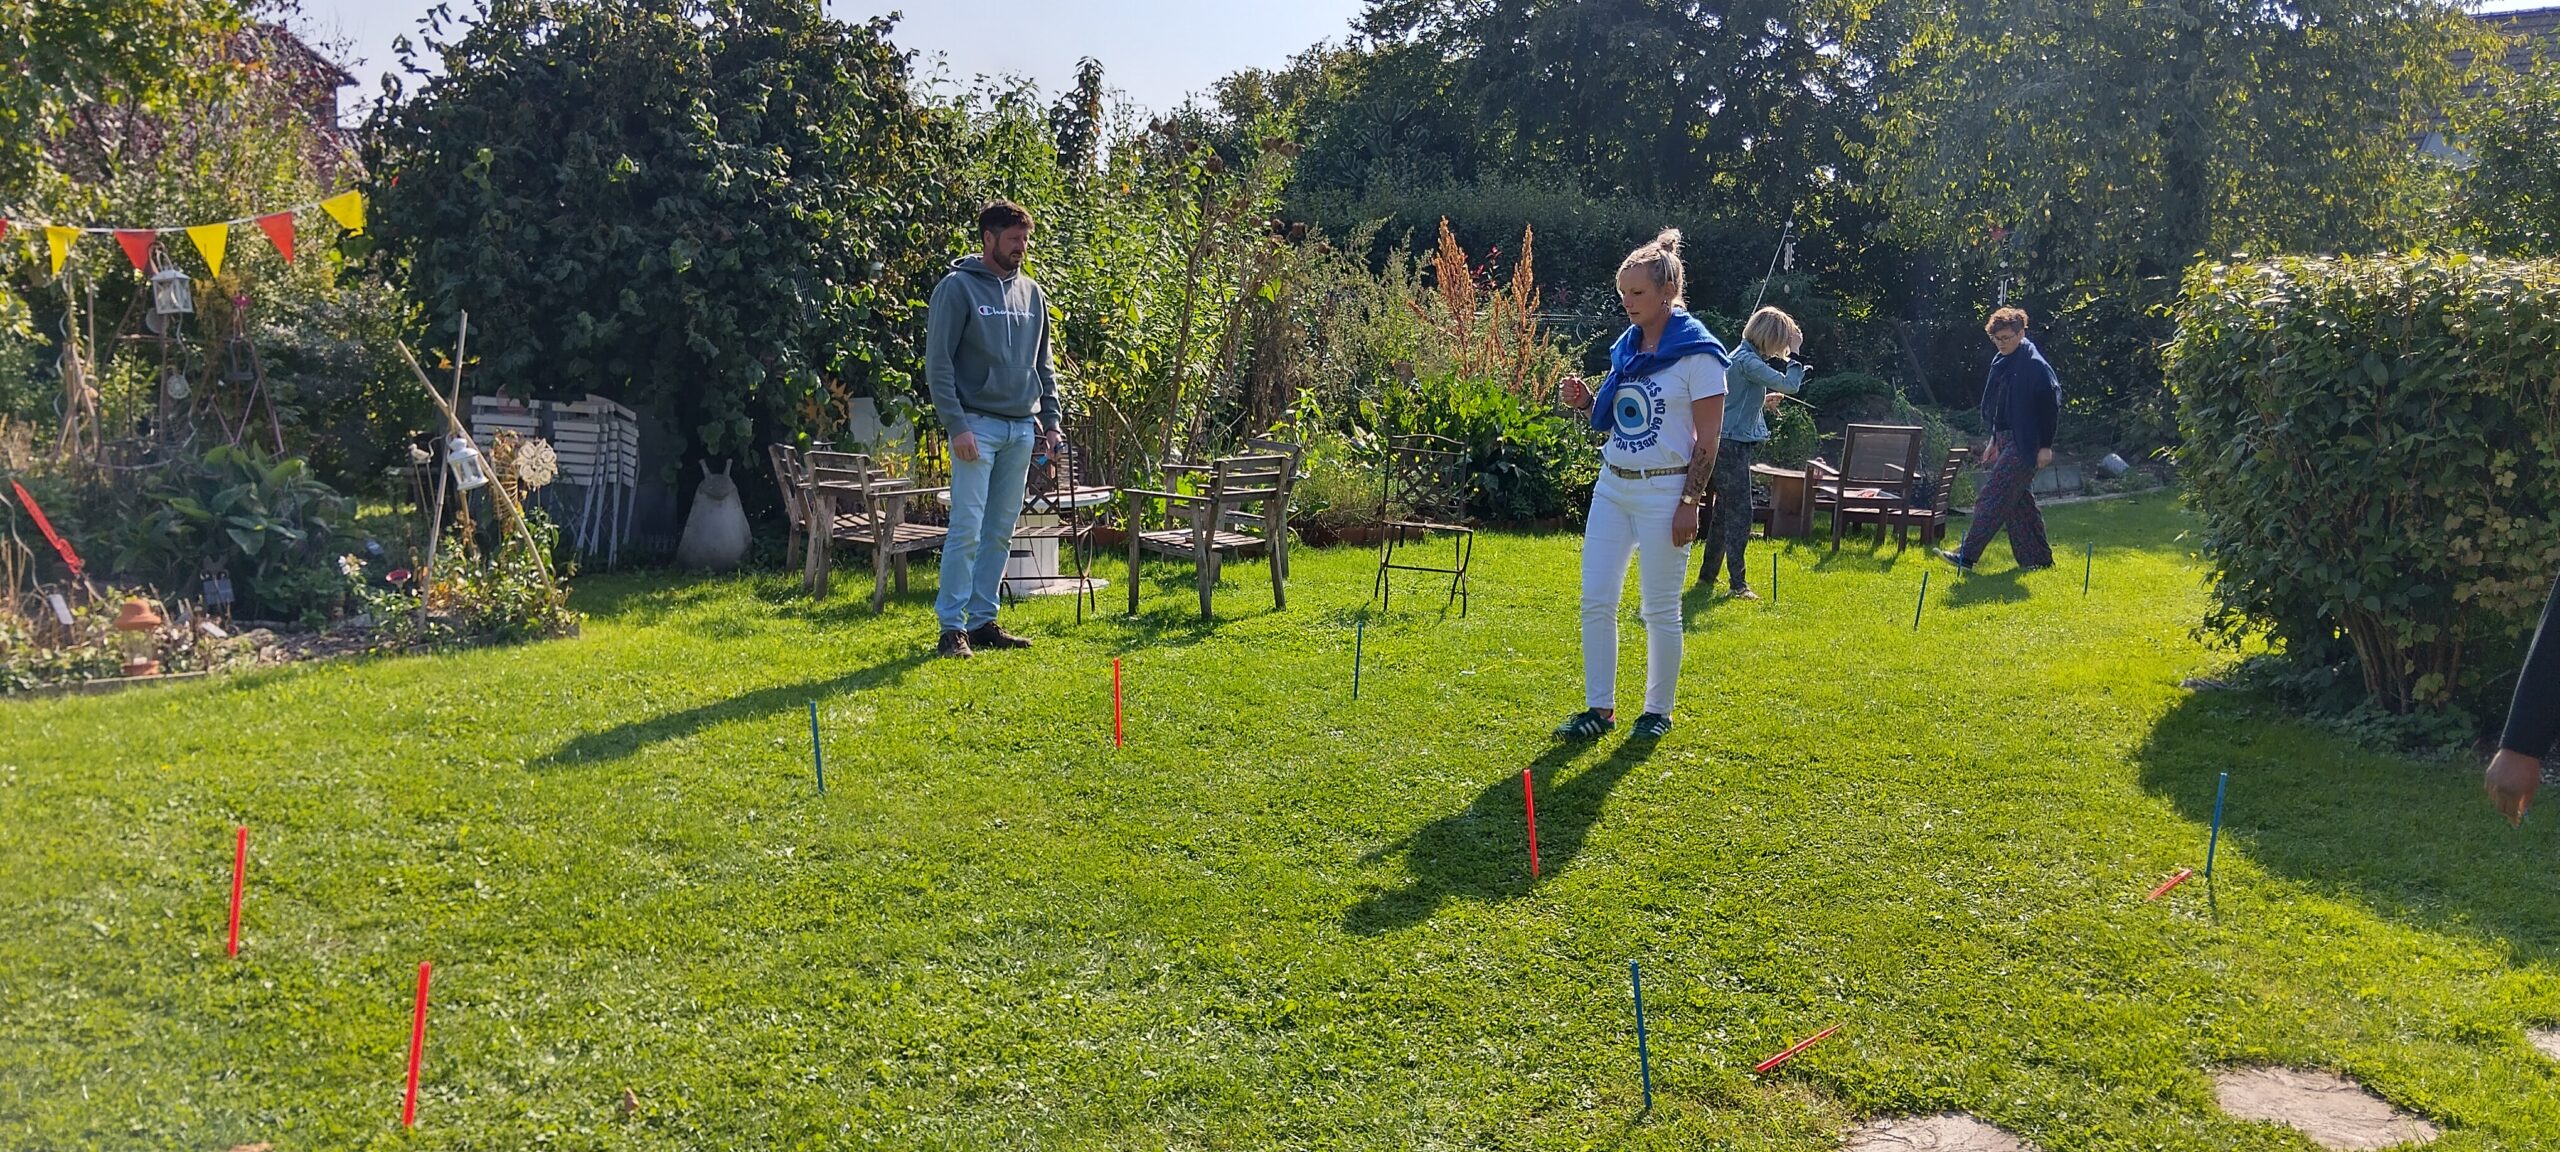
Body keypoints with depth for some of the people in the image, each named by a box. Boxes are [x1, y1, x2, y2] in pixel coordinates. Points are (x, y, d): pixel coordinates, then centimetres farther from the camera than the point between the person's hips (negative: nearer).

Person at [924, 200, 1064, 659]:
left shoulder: (1032, 293, 14)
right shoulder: (957, 288, -5)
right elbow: (938, 363, -9)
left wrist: (1050, 422, 12)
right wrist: (956, 425, -15)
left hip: (1022, 429, 6)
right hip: (978, 426, -6)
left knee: (1001, 532, 9)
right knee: (967, 530, -9)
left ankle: (983, 621, 16)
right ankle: (952, 627, -3)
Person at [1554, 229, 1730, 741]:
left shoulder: (1697, 354, -10)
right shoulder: (1626, 347, 10)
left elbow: (1707, 438, -11)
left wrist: (1689, 502, -16)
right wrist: (1585, 400, -1)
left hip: (1663, 492, -7)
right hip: (1612, 486, 7)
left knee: (1659, 609, 2)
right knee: (1596, 600, 3)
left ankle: (1658, 711, 17)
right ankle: (1600, 708, 12)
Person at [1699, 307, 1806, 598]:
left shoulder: (1741, 356, 15)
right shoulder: (1748, 361, -17)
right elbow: (1790, 384, -23)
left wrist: (1763, 402, 11)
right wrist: (1795, 353, -12)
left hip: (1728, 445, 10)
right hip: (1732, 445, -10)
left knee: (1724, 511, 15)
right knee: (1739, 512, -9)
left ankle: (1708, 574, 23)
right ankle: (1738, 583, -9)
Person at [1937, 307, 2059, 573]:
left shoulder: (2035, 366, -14)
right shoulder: (2001, 363, 13)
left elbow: (2050, 405, -15)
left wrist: (2046, 445, -15)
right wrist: (1995, 439, 21)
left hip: (2024, 445, -9)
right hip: (2006, 441, 9)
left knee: (1992, 497, -12)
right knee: (2019, 501, 13)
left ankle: (1967, 555, -13)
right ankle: (2037, 558, 21)